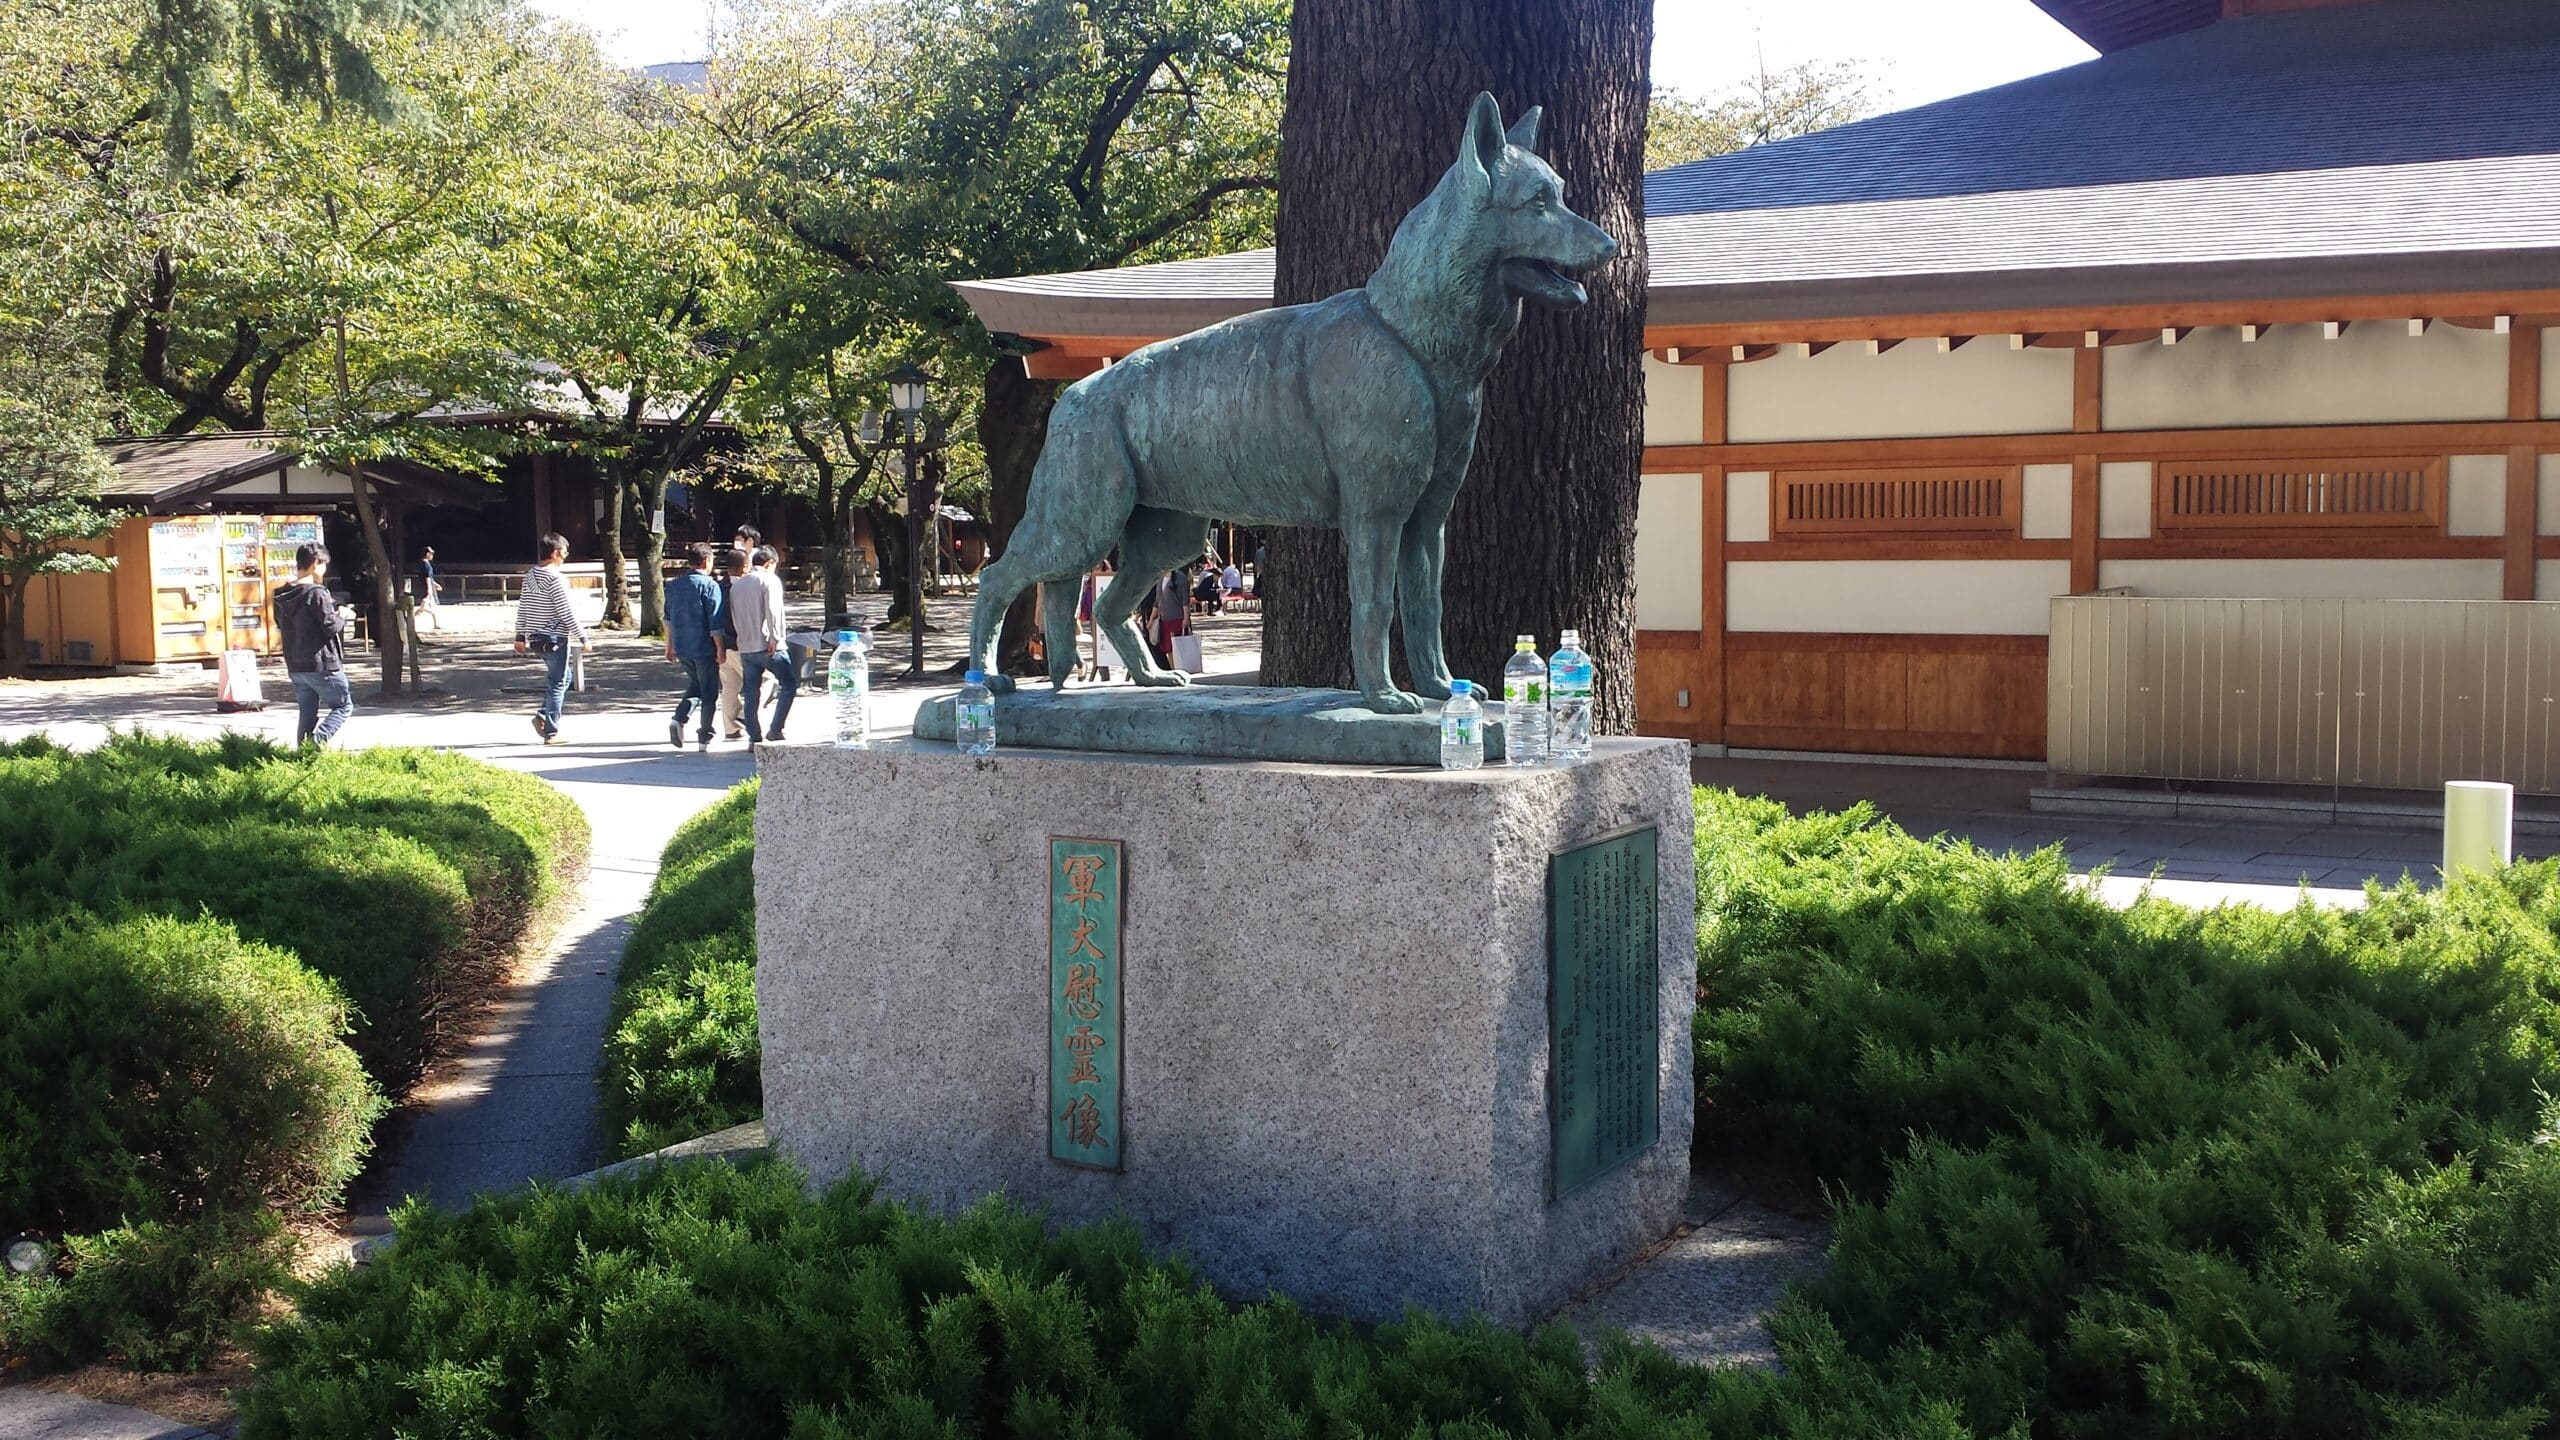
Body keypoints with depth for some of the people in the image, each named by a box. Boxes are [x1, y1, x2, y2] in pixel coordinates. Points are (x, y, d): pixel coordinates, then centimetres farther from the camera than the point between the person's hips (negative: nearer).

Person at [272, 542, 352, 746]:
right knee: (343, 706, 4)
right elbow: (331, 626, -19)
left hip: (295, 666, 7)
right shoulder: (316, 593, -16)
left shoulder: (282, 596, 8)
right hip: (321, 664, -7)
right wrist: (340, 616, 3)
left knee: (306, 714, 13)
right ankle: (316, 741, -13)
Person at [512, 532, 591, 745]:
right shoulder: (556, 578, -16)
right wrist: (583, 638, -11)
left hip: (535, 638, 8)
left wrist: (520, 635, 19)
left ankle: (543, 715, 11)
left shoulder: (530, 576, 8)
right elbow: (566, 613, -17)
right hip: (555, 638, -8)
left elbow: (522, 607, 13)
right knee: (557, 683, 0)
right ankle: (551, 732, 1)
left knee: (562, 677, 22)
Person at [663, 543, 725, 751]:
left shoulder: (674, 585, 7)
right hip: (704, 647, -6)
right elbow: (715, 622, -15)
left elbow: (668, 618, 14)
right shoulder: (709, 586, -13)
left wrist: (670, 646, 21)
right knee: (709, 691, 6)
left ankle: (679, 719, -2)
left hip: (681, 647, 6)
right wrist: (720, 649, -9)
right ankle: (705, 738, 9)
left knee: (695, 685, 21)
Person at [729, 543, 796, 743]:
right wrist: (775, 639, -18)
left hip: (745, 647, 7)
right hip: (768, 646, -7)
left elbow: (734, 616, 18)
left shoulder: (736, 585, 17)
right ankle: (775, 731, -3)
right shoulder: (770, 579, -5)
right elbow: (773, 611, -17)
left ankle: (754, 737, 8)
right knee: (789, 684, 4)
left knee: (751, 693, 9)